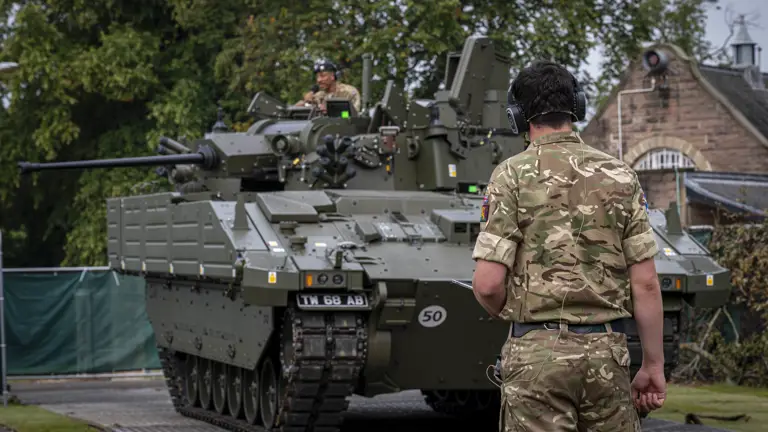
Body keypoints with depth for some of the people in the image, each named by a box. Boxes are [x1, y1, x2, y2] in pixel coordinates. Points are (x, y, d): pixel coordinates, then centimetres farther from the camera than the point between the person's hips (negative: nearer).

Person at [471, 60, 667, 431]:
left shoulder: (512, 176, -5)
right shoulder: (620, 176, 4)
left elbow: (487, 284, -11)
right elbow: (645, 284, 0)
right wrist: (653, 365, 8)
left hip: (537, 355, -3)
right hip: (607, 351, 3)